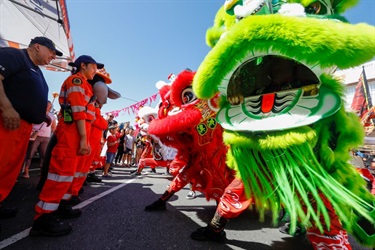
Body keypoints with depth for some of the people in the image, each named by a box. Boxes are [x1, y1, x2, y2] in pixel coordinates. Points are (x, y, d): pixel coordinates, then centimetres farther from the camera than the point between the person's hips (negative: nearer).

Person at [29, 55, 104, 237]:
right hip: (73, 131, -11)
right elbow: (78, 110, -16)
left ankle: (54, 205, 22)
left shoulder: (82, 83, 27)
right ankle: (43, 217, -6)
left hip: (75, 132, 11)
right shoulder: (77, 80, -4)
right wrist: (84, 138, -22)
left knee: (67, 169, 13)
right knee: (63, 170, -12)